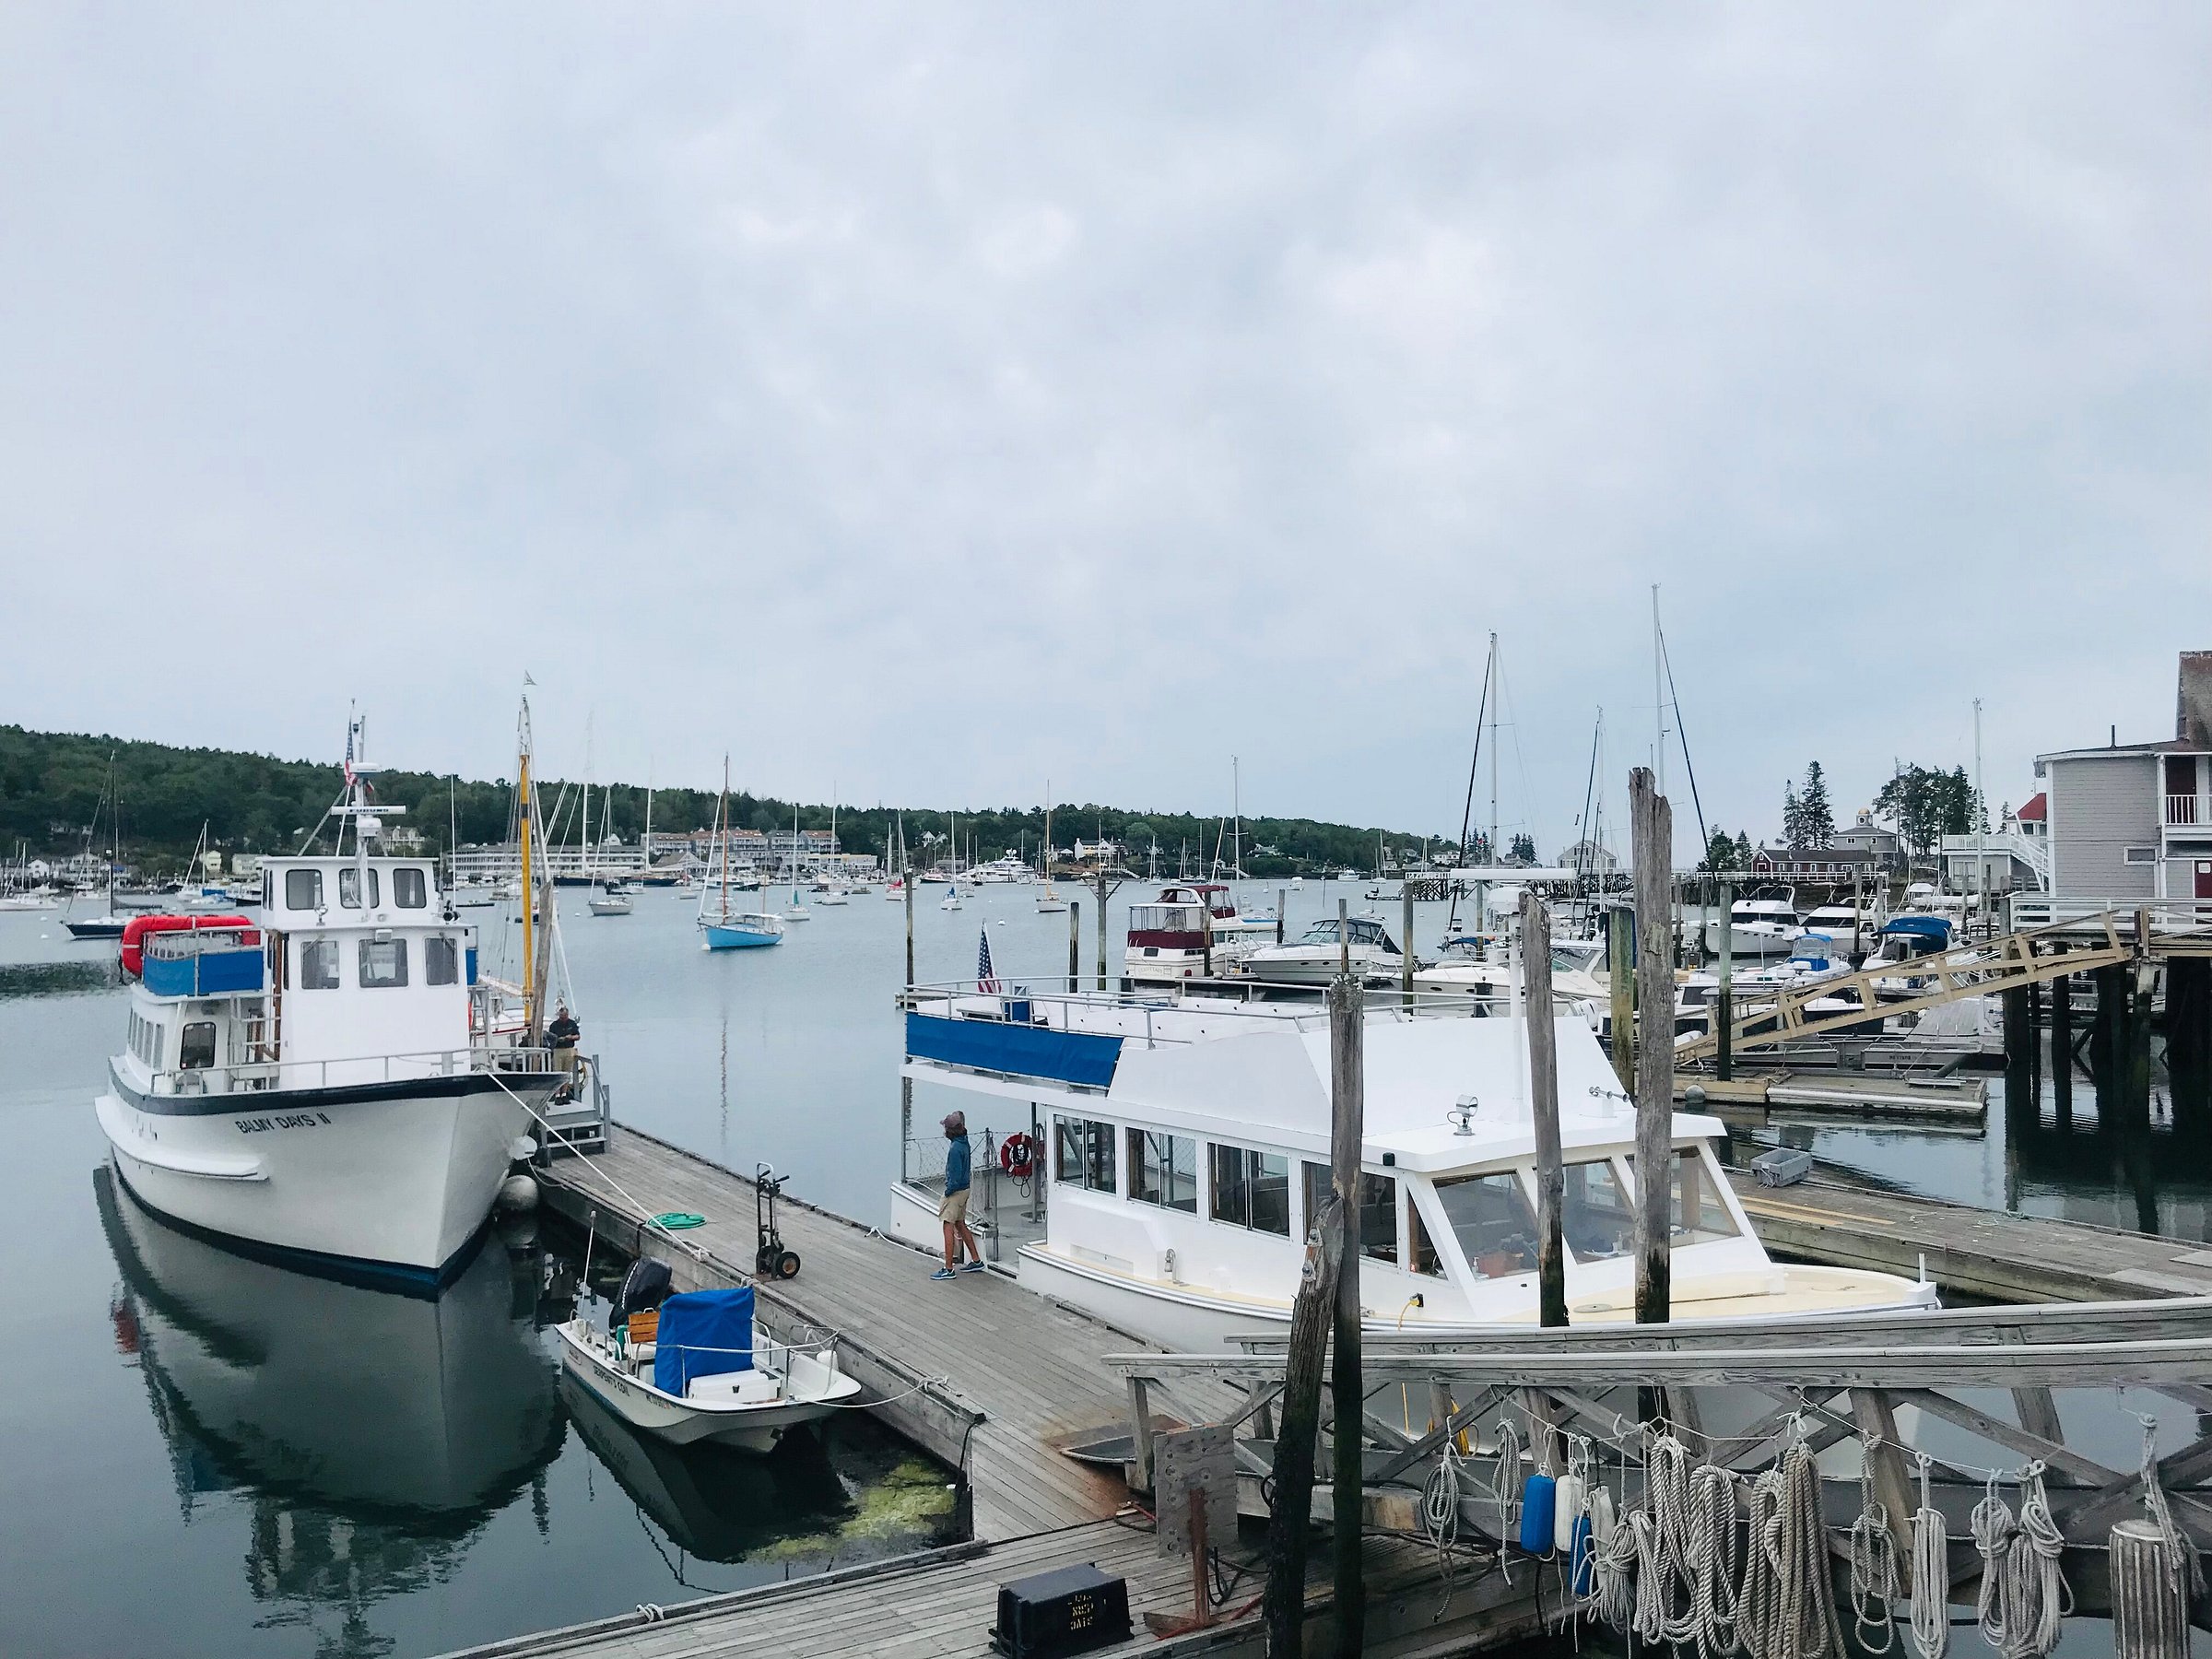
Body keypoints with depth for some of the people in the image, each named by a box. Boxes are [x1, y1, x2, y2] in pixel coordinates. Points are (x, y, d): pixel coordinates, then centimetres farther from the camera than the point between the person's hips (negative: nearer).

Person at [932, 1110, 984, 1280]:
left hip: (956, 1191, -10)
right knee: (960, 1225, 19)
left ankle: (949, 1269, -2)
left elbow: (956, 1176, -25)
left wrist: (948, 1192, -12)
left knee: (949, 1227, -4)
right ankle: (976, 1261, 26)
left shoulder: (956, 1148, -23)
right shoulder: (964, 1143, 6)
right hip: (964, 1190, 10)